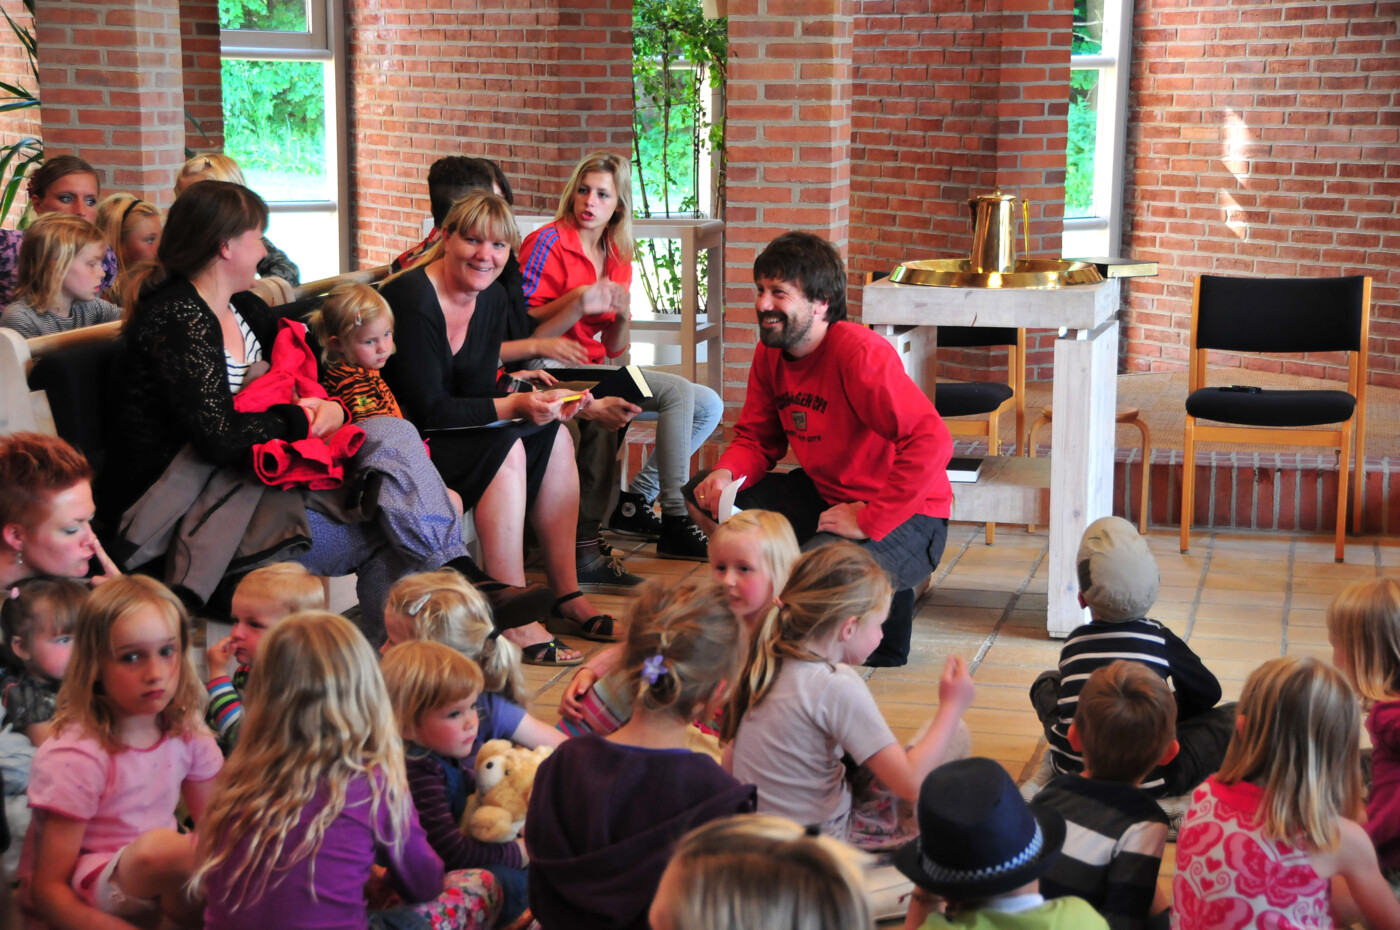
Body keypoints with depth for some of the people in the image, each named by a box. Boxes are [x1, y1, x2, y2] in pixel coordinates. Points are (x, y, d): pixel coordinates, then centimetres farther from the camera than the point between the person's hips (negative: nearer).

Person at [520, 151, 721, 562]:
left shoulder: (618, 258, 14)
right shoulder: (548, 243, -7)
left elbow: (614, 350, 14)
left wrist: (622, 315, -7)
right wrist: (579, 302, -21)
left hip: (595, 371, 8)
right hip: (549, 370, -8)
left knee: (708, 405, 1)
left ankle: (636, 499, -1)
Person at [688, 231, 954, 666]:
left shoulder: (860, 353, -25)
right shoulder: (770, 353, 0)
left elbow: (932, 442, -33)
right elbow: (756, 439, 11)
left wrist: (869, 520, -30)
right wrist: (726, 473, -13)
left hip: (904, 519, -8)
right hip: (824, 496, 8)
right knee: (702, 497, 0)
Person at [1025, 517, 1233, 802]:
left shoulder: (1073, 642, 2)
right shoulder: (1160, 639, -6)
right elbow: (1208, 693, 11)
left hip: (1073, 773, 4)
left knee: (1046, 682, 30)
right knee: (1234, 716, 9)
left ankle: (1050, 770, 9)